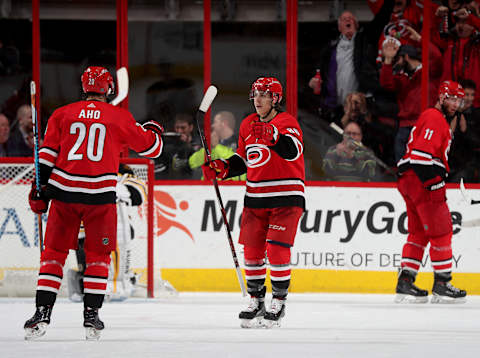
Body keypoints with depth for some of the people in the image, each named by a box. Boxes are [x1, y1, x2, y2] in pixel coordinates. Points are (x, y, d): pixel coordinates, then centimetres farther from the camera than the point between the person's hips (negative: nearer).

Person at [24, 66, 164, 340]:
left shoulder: (62, 115, 8)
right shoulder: (119, 118, 4)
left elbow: (48, 155, 6)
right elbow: (150, 147, 13)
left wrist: (41, 189, 11)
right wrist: (154, 131, 35)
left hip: (64, 193, 1)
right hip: (100, 194, -1)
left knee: (54, 253, 9)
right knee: (98, 256, 12)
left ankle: (42, 313, 0)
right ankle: (91, 315, 5)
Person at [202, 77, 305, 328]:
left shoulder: (287, 122, -9)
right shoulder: (247, 125, 11)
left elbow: (293, 152, -28)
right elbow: (242, 161, 20)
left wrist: (272, 135, -41)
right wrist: (222, 168, 3)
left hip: (286, 198, -6)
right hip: (255, 198, 6)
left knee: (276, 250, -11)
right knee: (252, 250, 5)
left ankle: (279, 302, 1)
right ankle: (256, 301, 18)